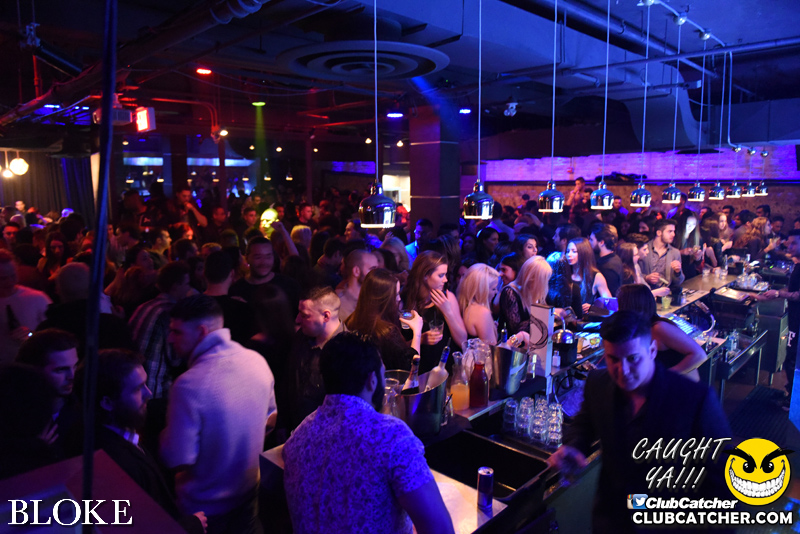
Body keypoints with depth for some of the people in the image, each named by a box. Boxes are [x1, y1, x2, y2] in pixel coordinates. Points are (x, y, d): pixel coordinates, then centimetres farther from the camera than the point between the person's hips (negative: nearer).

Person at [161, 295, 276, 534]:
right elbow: (270, 421, 3)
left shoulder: (188, 385, -31)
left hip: (204, 507, -4)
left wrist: (164, 434, -7)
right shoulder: (257, 361, -12)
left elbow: (179, 461, -25)